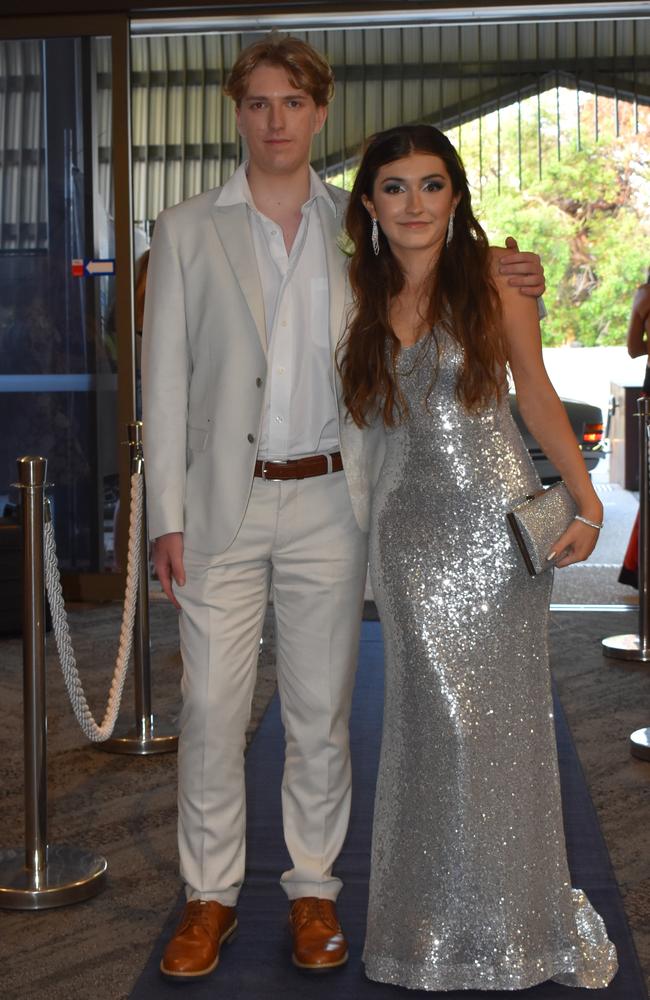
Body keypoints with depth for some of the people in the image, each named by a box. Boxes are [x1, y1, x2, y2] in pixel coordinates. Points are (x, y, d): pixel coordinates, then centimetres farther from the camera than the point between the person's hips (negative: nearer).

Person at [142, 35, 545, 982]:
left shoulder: (357, 224, 8)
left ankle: (314, 888, 23)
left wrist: (506, 284, -1)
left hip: (329, 501, 1)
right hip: (224, 503, -1)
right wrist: (168, 516, -5)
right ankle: (210, 893, 19)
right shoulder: (188, 230, 4)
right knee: (211, 707, 2)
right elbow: (166, 376, 1)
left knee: (321, 710, 8)